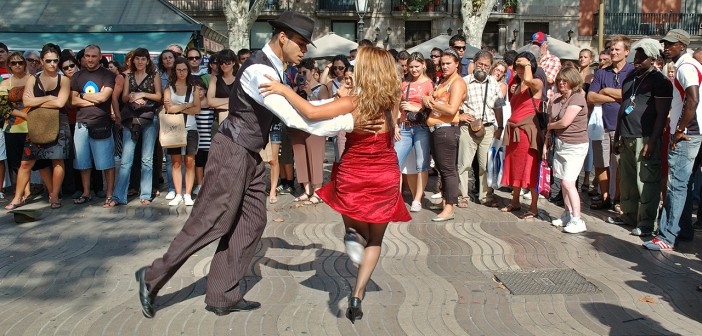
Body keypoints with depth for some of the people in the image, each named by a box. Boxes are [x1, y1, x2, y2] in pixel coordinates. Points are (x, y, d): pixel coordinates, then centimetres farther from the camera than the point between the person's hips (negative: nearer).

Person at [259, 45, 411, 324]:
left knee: (358, 227, 27)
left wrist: (284, 90, -20)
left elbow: (311, 112, -29)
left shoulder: (353, 103, -18)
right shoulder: (392, 102, -5)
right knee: (375, 240, 18)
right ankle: (357, 296, 4)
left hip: (353, 178, -2)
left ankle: (353, 234, -9)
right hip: (386, 179, 3)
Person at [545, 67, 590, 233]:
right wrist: (546, 144, 13)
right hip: (559, 143, 7)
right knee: (563, 181, 10)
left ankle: (577, 220, -7)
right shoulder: (556, 99, 10)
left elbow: (565, 122, -20)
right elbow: (550, 122, 14)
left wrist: (550, 126, -1)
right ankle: (568, 214, 22)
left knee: (568, 182, -12)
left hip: (575, 146, -7)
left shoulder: (577, 98, -13)